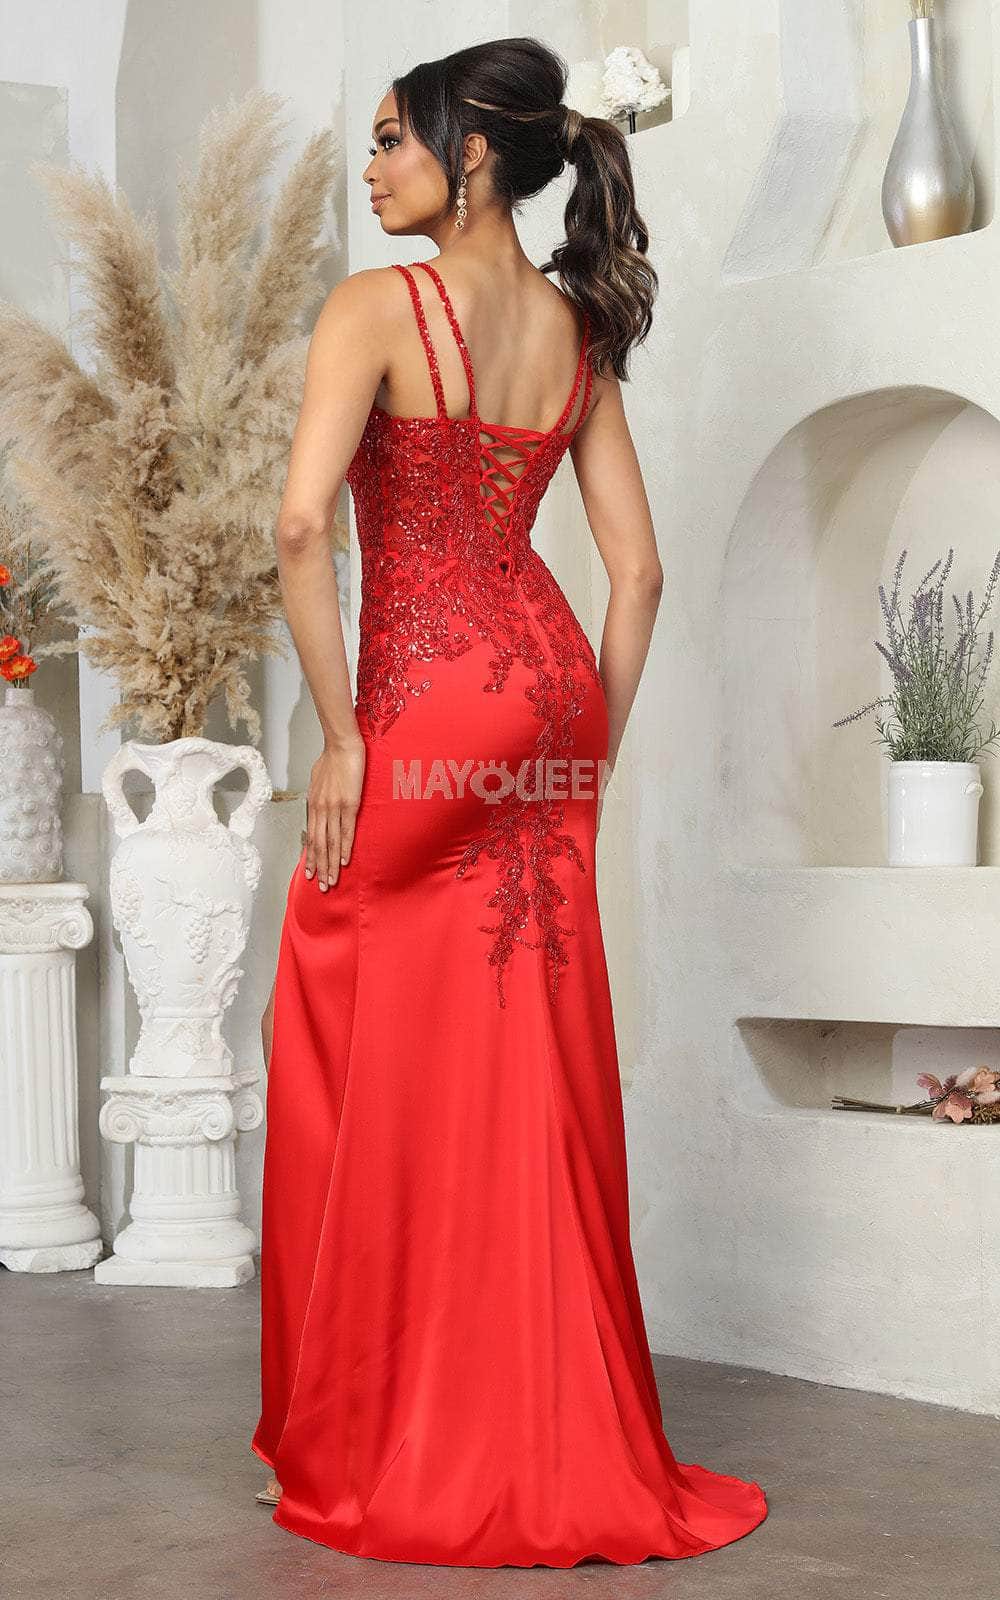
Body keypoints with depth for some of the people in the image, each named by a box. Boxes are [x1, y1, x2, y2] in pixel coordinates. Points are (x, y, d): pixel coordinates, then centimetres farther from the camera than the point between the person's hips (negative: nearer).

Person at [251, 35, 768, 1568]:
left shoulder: (378, 307, -8)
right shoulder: (576, 329, 11)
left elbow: (304, 524, -20)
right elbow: (640, 568, 9)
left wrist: (340, 737, -13)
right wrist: (594, 751, 14)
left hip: (429, 698, -6)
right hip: (551, 688, 6)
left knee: (378, 1073, 5)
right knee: (538, 1070, 10)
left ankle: (377, 1454, 14)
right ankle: (559, 1444, 17)